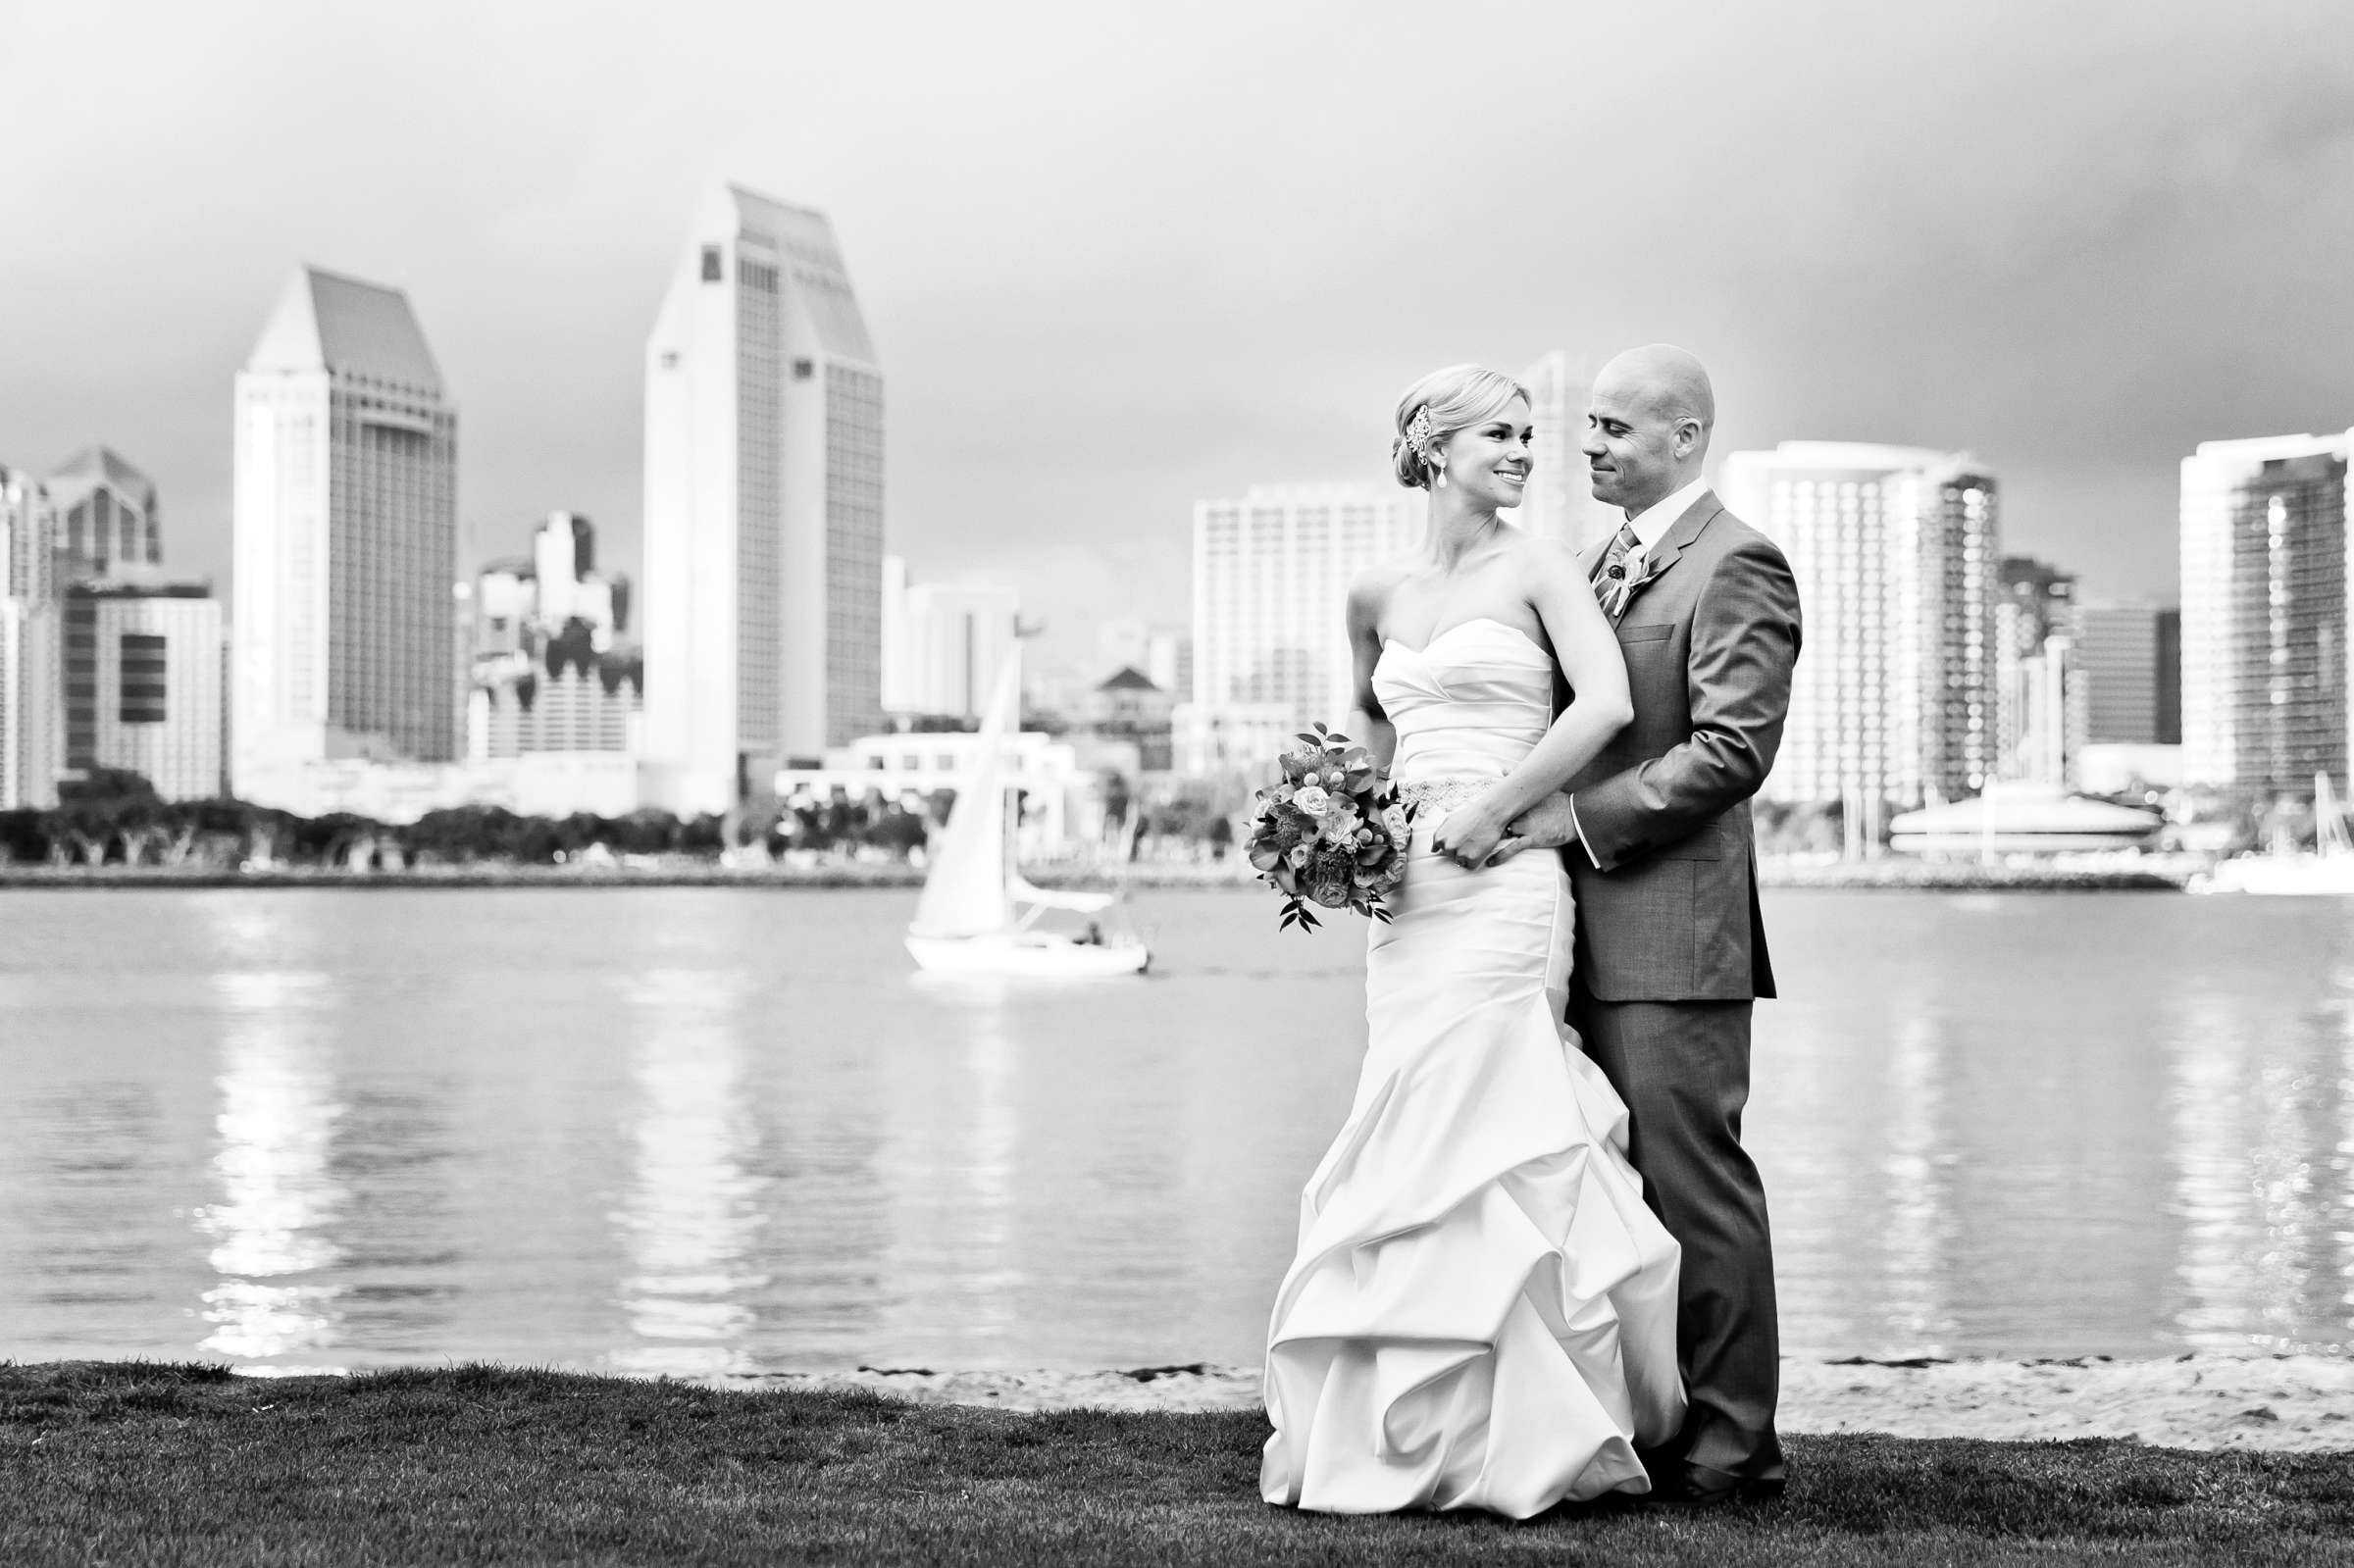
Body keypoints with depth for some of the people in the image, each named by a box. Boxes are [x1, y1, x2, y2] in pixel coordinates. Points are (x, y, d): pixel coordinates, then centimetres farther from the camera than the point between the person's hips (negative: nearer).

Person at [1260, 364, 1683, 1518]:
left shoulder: (1538, 568, -1)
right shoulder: (1378, 597, 15)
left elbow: (1607, 703, -14)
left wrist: (1489, 811, -12)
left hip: (1500, 883, -5)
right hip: (1407, 892, 5)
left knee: (1449, 1148, -9)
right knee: (1434, 1152, 6)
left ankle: (1473, 1436, -3)